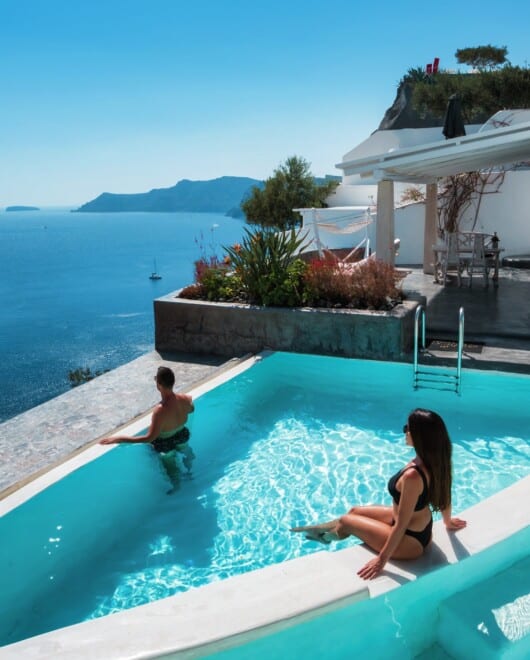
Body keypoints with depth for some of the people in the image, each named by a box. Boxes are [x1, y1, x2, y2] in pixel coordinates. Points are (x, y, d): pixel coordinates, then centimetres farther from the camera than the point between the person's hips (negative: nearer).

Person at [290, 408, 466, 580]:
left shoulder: (412, 476, -39)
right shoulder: (436, 459, -14)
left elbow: (401, 525, -31)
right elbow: (444, 495, 4)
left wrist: (382, 559, -20)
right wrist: (448, 522, 24)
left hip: (409, 540, -7)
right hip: (422, 526, 7)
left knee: (346, 521, 12)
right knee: (355, 511, 21)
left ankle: (324, 537, 46)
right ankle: (324, 528, 49)